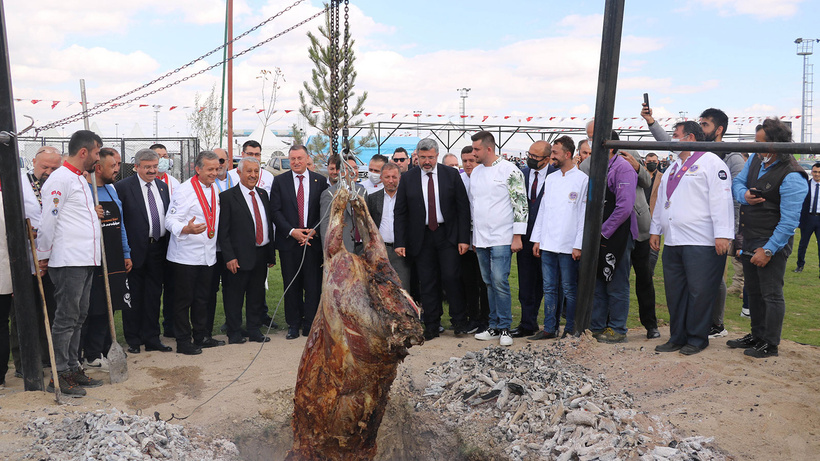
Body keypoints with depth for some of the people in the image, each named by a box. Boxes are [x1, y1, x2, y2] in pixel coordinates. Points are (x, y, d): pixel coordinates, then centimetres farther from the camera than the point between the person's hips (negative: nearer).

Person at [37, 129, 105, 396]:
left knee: (78, 317, 14)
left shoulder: (80, 179, 19)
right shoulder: (61, 178, -13)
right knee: (66, 319, -4)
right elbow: (49, 219, -13)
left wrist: (91, 213, 11)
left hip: (85, 260, 10)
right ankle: (59, 376, 4)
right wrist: (43, 256, -8)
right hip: (68, 261, -10)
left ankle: (72, 368, 23)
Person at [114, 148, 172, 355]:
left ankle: (151, 338, 21)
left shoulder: (163, 186, 11)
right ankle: (133, 340, 18)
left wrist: (167, 244, 9)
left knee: (154, 295, 11)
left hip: (158, 248, 5)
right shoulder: (123, 187, -7)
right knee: (134, 297, 6)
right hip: (136, 250, -5)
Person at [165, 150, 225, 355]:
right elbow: (171, 220, -16)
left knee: (202, 298, 15)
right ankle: (183, 342, 9)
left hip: (208, 254, 7)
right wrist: (186, 229, -35)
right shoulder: (184, 190, -12)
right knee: (184, 299, 1)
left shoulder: (214, 188, 12)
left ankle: (201, 336, 26)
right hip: (186, 256, -7)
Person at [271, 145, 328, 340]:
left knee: (313, 285, 2)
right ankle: (293, 325, 17)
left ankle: (310, 325, 12)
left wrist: (314, 231, -9)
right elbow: (275, 210, 0)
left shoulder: (320, 181, 6)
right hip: (288, 241, 0)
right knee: (291, 285, 6)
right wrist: (291, 231, -11)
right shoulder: (280, 181, 5)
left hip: (313, 240, 0)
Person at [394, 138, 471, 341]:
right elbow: (400, 213, 4)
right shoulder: (407, 178, 4)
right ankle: (431, 327, 12)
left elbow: (463, 208, 1)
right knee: (427, 283, 3)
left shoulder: (451, 175, 2)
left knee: (450, 277, -7)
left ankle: (459, 321, 10)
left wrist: (464, 238, -6)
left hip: (447, 235, -1)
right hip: (421, 237, 1)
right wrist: (400, 242, -4)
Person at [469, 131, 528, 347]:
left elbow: (521, 204, -9)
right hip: (481, 239, 7)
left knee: (500, 281, -10)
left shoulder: (510, 171, -8)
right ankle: (495, 327, 18)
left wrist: (517, 237, -13)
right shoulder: (475, 172, 13)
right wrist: (473, 236, 17)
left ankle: (505, 329, 0)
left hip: (501, 239, -7)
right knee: (489, 283, 10)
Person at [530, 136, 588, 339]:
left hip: (568, 246, -6)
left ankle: (570, 329, 13)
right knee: (549, 288, 9)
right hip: (547, 244, 6)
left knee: (569, 289, 2)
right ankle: (549, 328, 17)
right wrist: (537, 239, 11)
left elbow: (584, 214, -8)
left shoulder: (582, 179, -5)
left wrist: (579, 245, -12)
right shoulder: (550, 179, 14)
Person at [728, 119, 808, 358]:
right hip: (750, 240, 8)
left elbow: (789, 221, -22)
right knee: (753, 292, 18)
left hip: (772, 243, -8)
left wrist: (768, 250, -22)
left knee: (771, 294, 1)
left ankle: (770, 344, 12)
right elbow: (737, 182, 14)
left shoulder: (792, 177, -21)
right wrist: (744, 195, -10)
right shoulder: (756, 160, 3)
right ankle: (757, 336, 33)